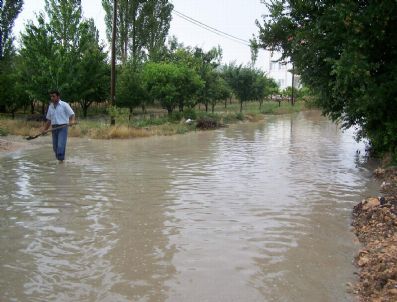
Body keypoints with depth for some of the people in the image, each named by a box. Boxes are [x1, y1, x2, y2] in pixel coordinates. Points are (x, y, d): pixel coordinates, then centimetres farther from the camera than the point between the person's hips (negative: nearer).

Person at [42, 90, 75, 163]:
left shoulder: (64, 105, -2)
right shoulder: (50, 106, 15)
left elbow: (72, 114, -6)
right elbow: (49, 119, 20)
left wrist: (72, 121, -26)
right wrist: (45, 129, 14)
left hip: (63, 127, -6)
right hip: (54, 128, 6)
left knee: (61, 145, -15)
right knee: (55, 146, 6)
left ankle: (61, 160, -13)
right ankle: (58, 159, 18)